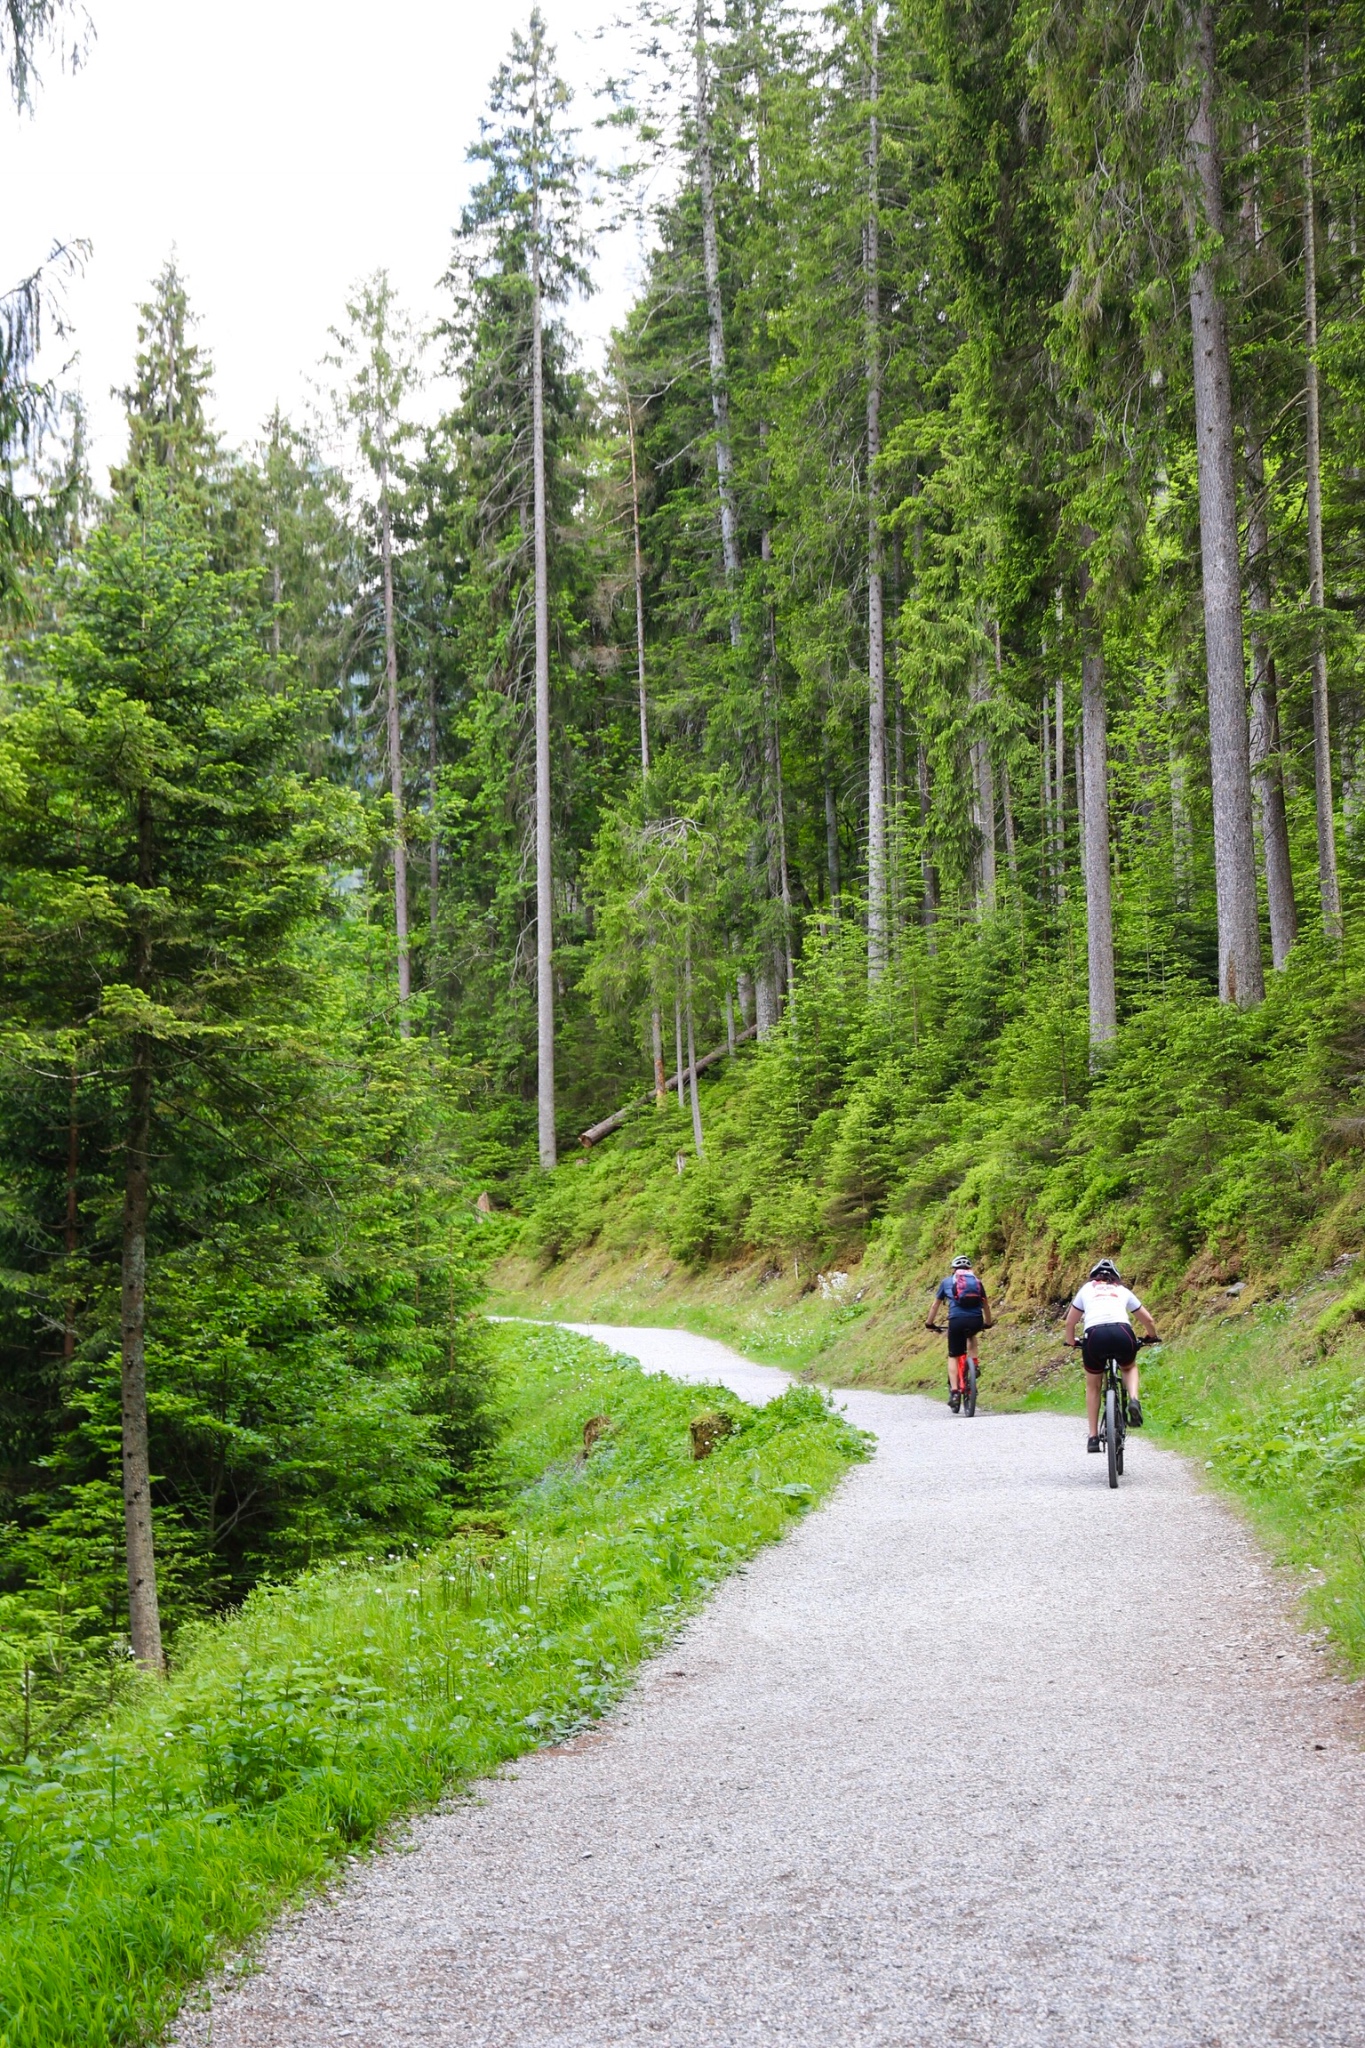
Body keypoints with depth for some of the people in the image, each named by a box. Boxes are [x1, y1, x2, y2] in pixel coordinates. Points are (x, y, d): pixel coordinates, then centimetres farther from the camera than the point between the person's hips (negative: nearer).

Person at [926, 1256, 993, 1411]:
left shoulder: (947, 1282, 20)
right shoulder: (977, 1282, 23)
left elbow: (935, 1305, 28)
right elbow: (985, 1305, 33)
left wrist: (930, 1324, 41)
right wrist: (988, 1323, 49)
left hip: (957, 1321, -2)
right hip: (976, 1321, 2)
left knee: (953, 1356, 11)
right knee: (971, 1335, 37)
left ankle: (954, 1391, -2)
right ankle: (975, 1363, 17)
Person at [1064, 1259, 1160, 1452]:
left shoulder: (1087, 1289, 29)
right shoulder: (1122, 1291, 30)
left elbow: (1070, 1323, 33)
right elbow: (1148, 1321, 37)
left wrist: (1071, 1342, 52)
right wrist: (1153, 1337, 57)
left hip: (1094, 1335, -1)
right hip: (1122, 1333, 1)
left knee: (1093, 1387, 23)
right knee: (1130, 1368, 35)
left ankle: (1093, 1437, 18)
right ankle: (1134, 1400, 6)